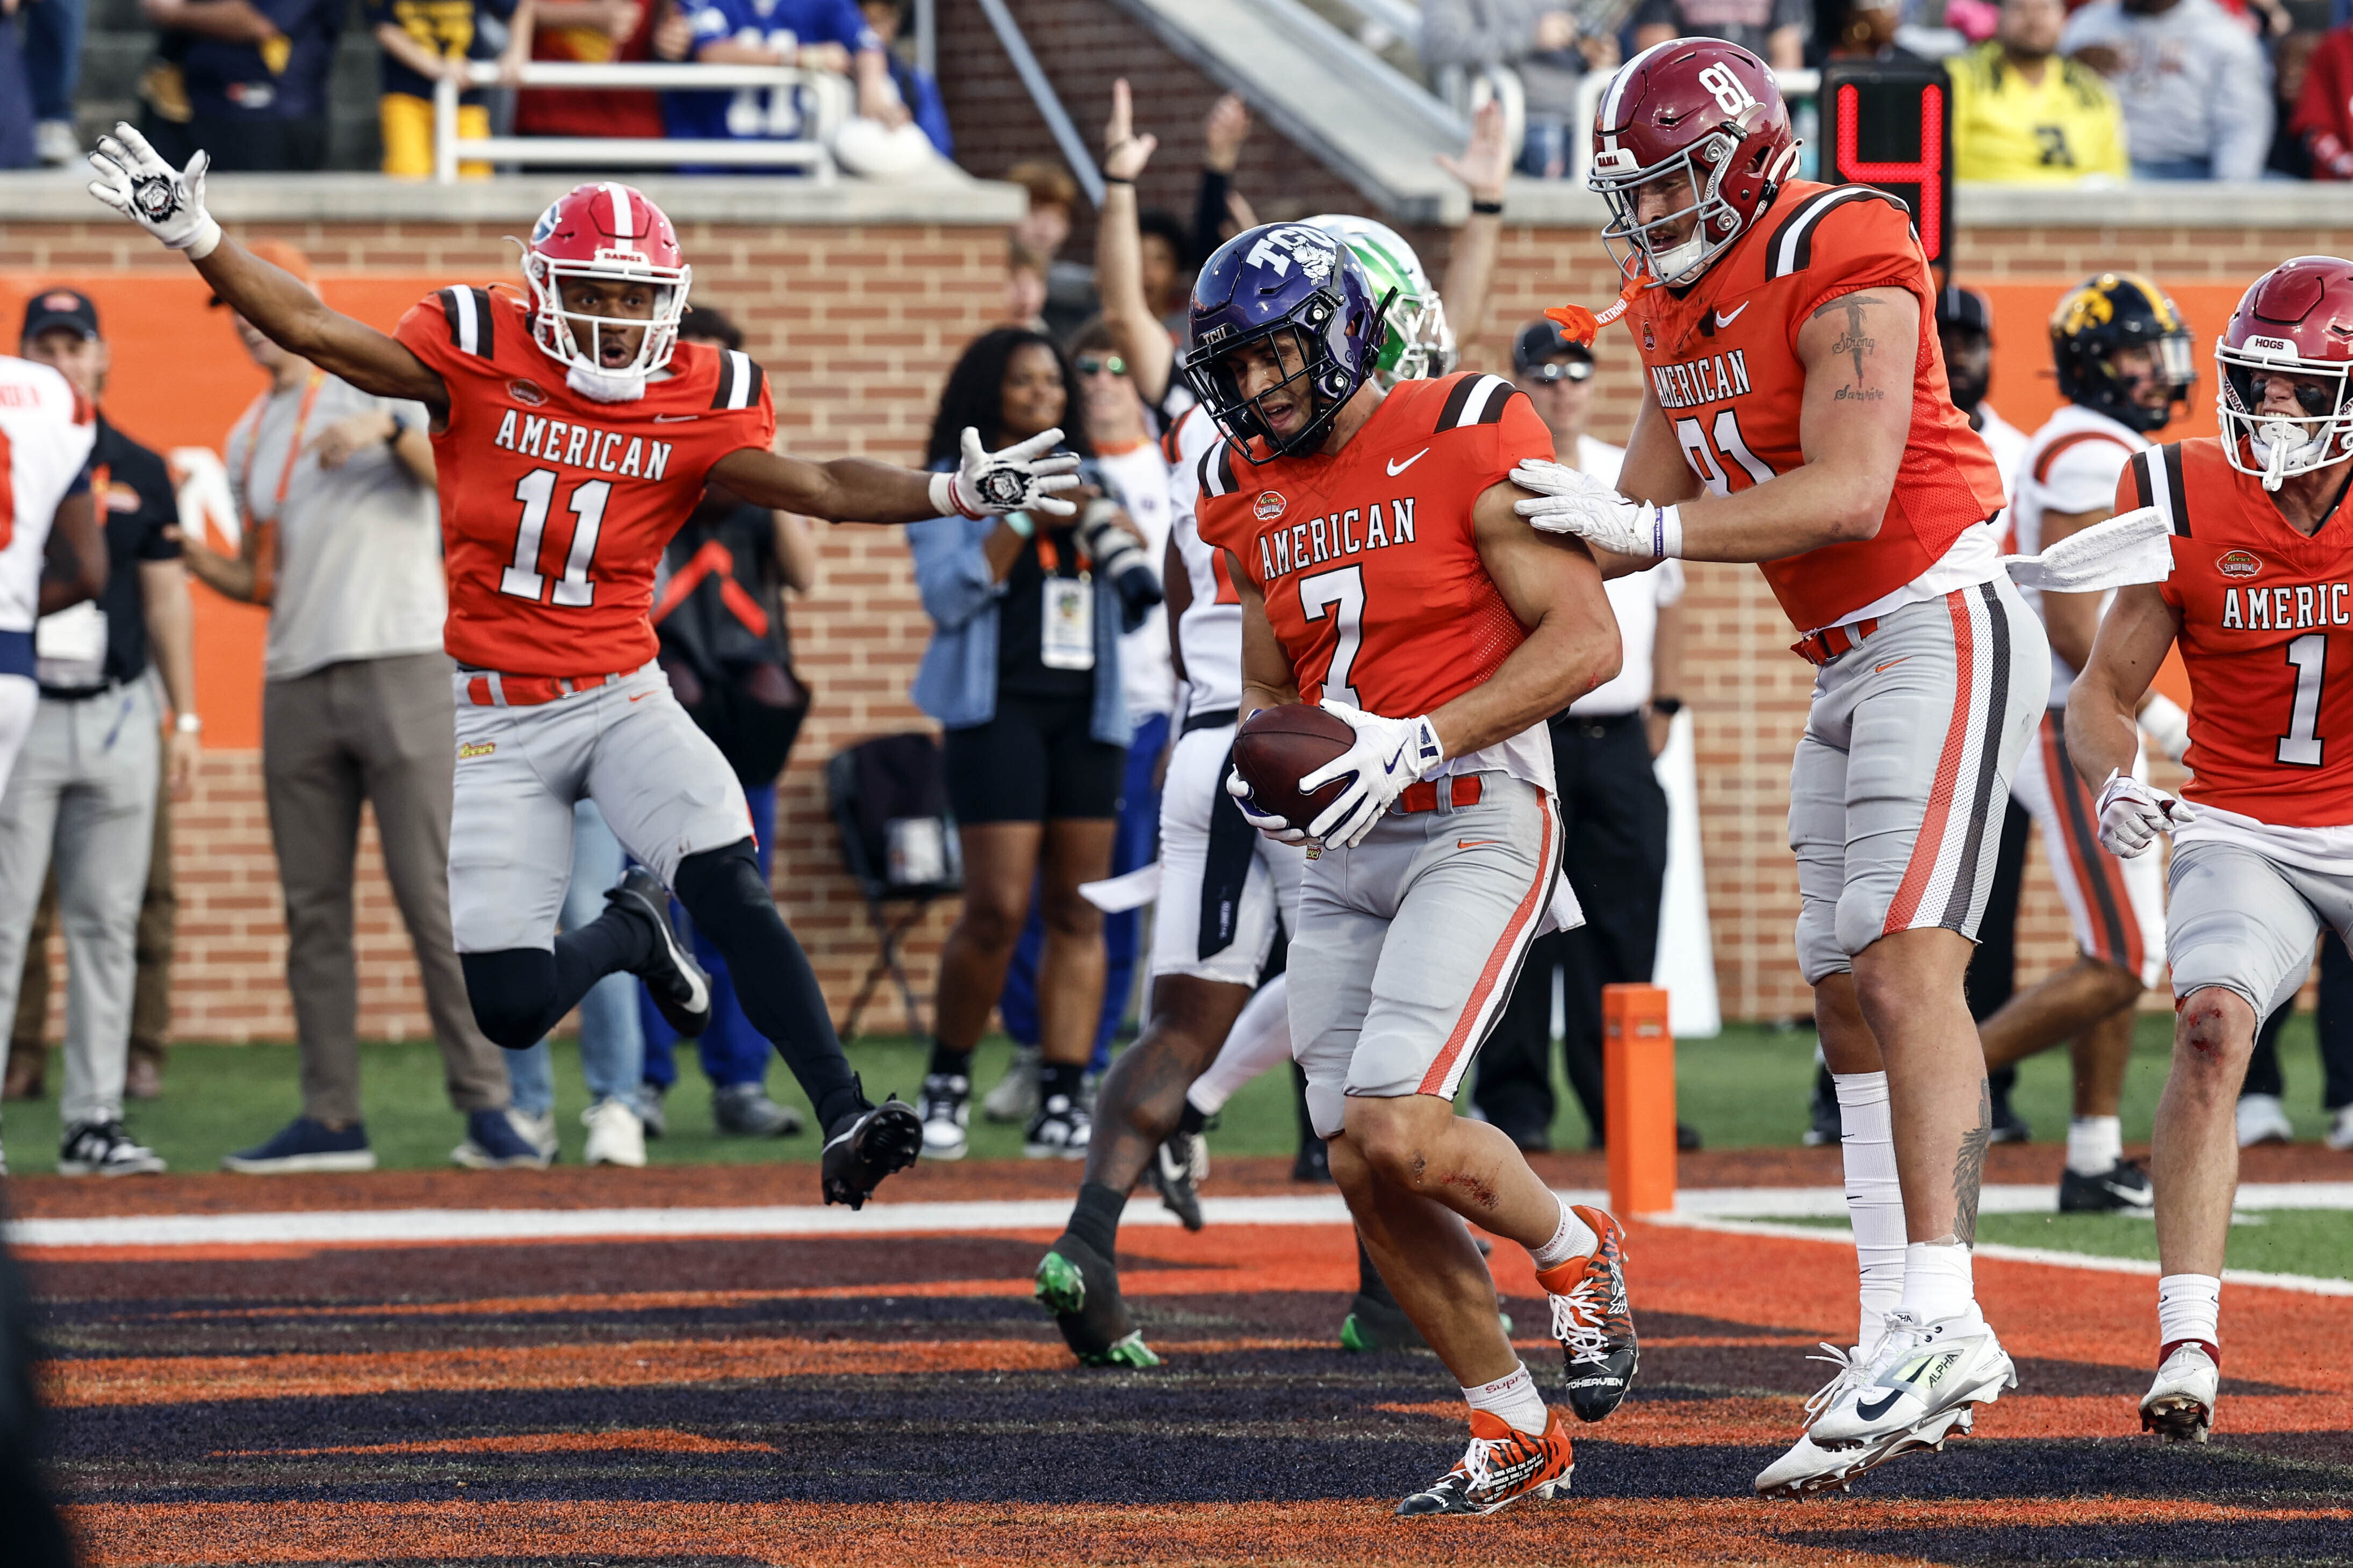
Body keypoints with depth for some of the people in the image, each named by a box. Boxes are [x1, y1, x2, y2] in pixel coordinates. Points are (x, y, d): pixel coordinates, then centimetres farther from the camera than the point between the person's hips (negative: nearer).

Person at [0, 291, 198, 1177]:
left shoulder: (138, 471, 13)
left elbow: (165, 598, 16)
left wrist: (186, 718, 12)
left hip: (118, 713, 4)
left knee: (107, 923, 4)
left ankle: (94, 1119, 8)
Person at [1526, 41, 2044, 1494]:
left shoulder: (1842, 266, -17)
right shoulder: (1677, 306, 11)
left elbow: (1849, 496, -26)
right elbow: (1643, 513, 16)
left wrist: (1646, 529, -28)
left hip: (1944, 625, -10)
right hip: (1850, 661, 10)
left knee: (1904, 957, -21)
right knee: (1851, 997, 8)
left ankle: (1940, 1317, -30)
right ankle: (1897, 1348, 10)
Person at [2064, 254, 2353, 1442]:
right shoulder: (2189, 505, -7)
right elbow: (2103, 694, 1)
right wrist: (2116, 779, -19)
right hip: (2243, 832, -1)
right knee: (2212, 1023, -25)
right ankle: (2188, 1349, -26)